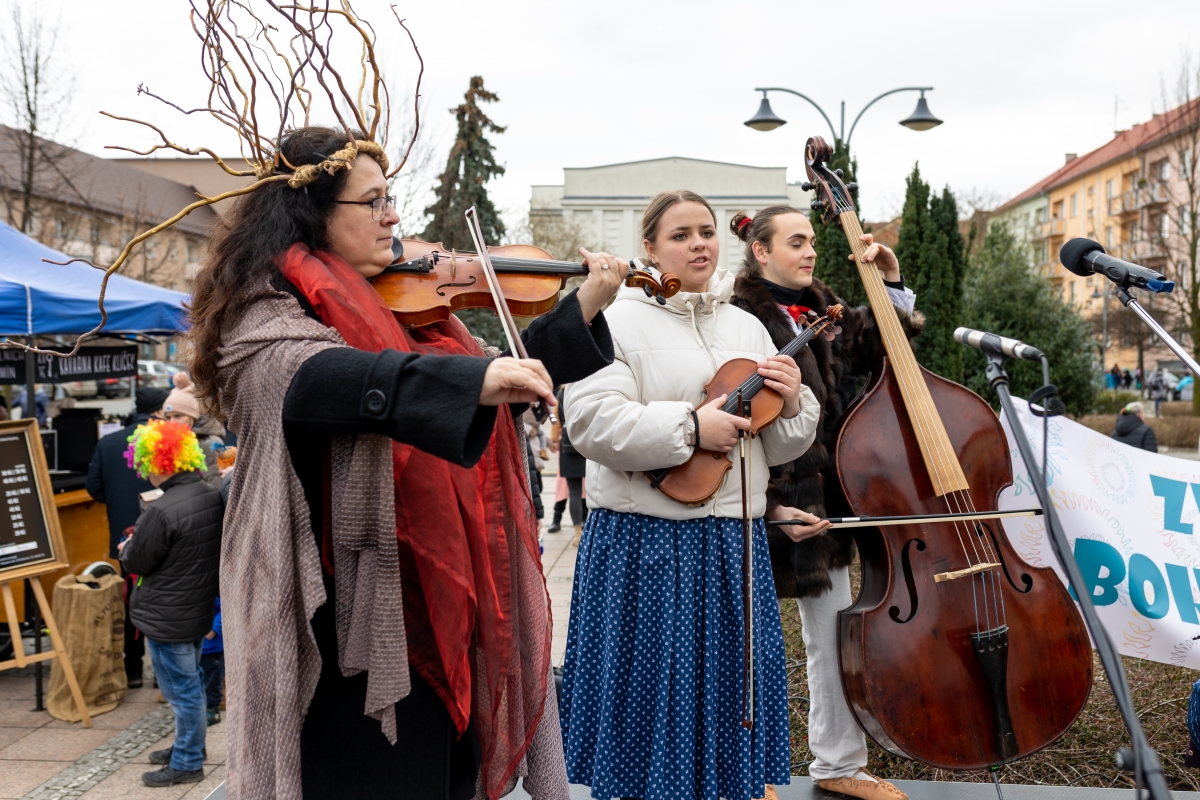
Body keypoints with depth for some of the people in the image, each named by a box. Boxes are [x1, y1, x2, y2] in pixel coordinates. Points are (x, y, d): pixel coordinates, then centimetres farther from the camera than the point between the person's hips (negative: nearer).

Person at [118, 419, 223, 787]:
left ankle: (186, 764, 17)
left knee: (182, 690, 4)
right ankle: (187, 746, 38)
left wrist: (127, 548, 8)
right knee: (190, 684, 22)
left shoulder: (161, 512, -26)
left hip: (168, 617, -8)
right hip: (199, 609, 8)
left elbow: (137, 562, -15)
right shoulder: (212, 496, -1)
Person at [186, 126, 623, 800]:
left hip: (442, 604, 7)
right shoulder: (265, 319, -10)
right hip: (355, 618, -7)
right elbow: (323, 377, -32)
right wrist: (475, 380, -44)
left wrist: (583, 310, 5)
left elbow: (500, 389, 13)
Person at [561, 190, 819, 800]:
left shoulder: (748, 328, 13)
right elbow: (589, 420, -17)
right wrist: (689, 426, -21)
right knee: (651, 686, 5)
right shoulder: (621, 321, -4)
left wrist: (791, 404, -6)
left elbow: (777, 448, 15)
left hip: (736, 544, 5)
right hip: (645, 542, -5)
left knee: (733, 682, 14)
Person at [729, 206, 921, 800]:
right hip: (769, 502, -7)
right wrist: (771, 506, -21)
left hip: (825, 499, 7)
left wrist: (892, 284, 7)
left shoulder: (826, 310, 11)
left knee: (832, 635, 15)